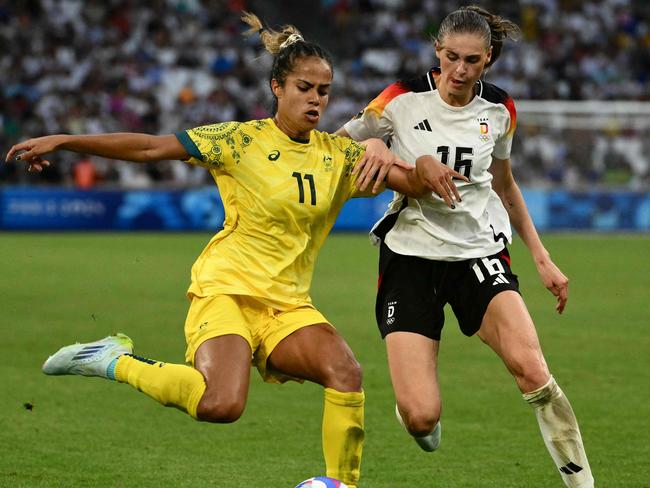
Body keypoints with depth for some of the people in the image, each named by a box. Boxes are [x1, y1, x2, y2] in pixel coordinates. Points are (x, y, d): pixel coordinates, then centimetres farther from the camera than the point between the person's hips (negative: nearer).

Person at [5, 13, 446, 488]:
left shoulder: (338, 154, 6)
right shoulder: (243, 140, -5)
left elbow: (413, 183, 4)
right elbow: (150, 147, -6)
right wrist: (61, 141, -10)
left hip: (288, 305, 4)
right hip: (226, 289, -4)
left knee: (346, 373, -25)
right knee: (222, 405, -28)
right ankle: (117, 362, -4)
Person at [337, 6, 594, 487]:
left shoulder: (499, 110, 2)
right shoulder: (404, 99, -8)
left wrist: (541, 257, 16)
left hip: (479, 251, 2)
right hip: (411, 254, -2)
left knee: (531, 369, -26)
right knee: (421, 419, -14)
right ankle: (413, 405, 26)